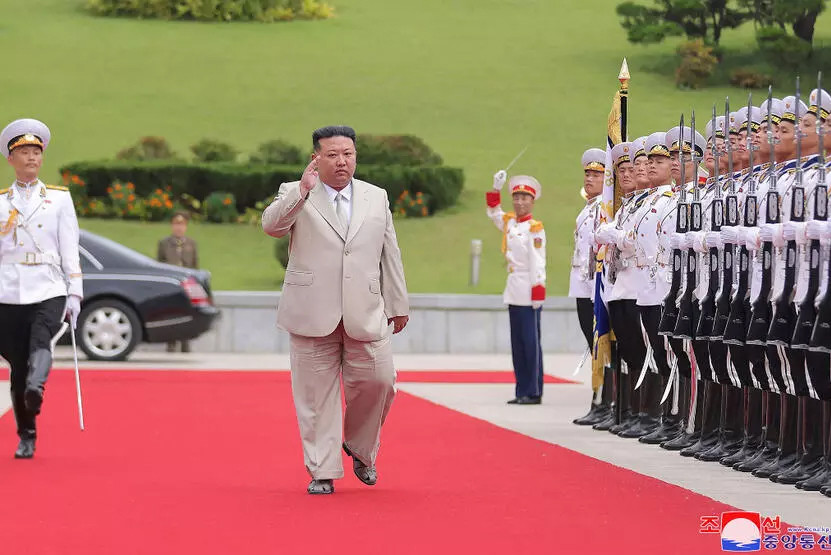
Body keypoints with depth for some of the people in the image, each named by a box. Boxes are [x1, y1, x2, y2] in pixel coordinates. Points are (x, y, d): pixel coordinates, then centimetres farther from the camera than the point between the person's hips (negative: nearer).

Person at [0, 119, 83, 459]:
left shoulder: (59, 198, 11)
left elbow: (70, 249, 7)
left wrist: (74, 293, 0)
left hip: (49, 292, -1)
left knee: (41, 342, -29)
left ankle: (35, 388, -55)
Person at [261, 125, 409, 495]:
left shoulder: (377, 198, 13)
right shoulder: (295, 195, 5)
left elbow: (390, 254, 16)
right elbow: (271, 226, -14)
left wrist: (398, 305, 16)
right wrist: (303, 189, -22)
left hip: (365, 316, 2)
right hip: (313, 314, -2)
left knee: (378, 382, -3)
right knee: (317, 394, 0)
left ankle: (361, 449, 22)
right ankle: (322, 471, 8)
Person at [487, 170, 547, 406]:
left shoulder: (535, 228, -8)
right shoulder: (509, 222, 12)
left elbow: (538, 262, -12)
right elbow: (494, 213, 31)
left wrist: (538, 293, -15)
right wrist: (496, 188, 20)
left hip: (528, 293, -8)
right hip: (514, 291, 8)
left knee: (531, 342, -4)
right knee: (517, 343, 9)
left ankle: (533, 392, -1)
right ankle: (522, 391, 13)